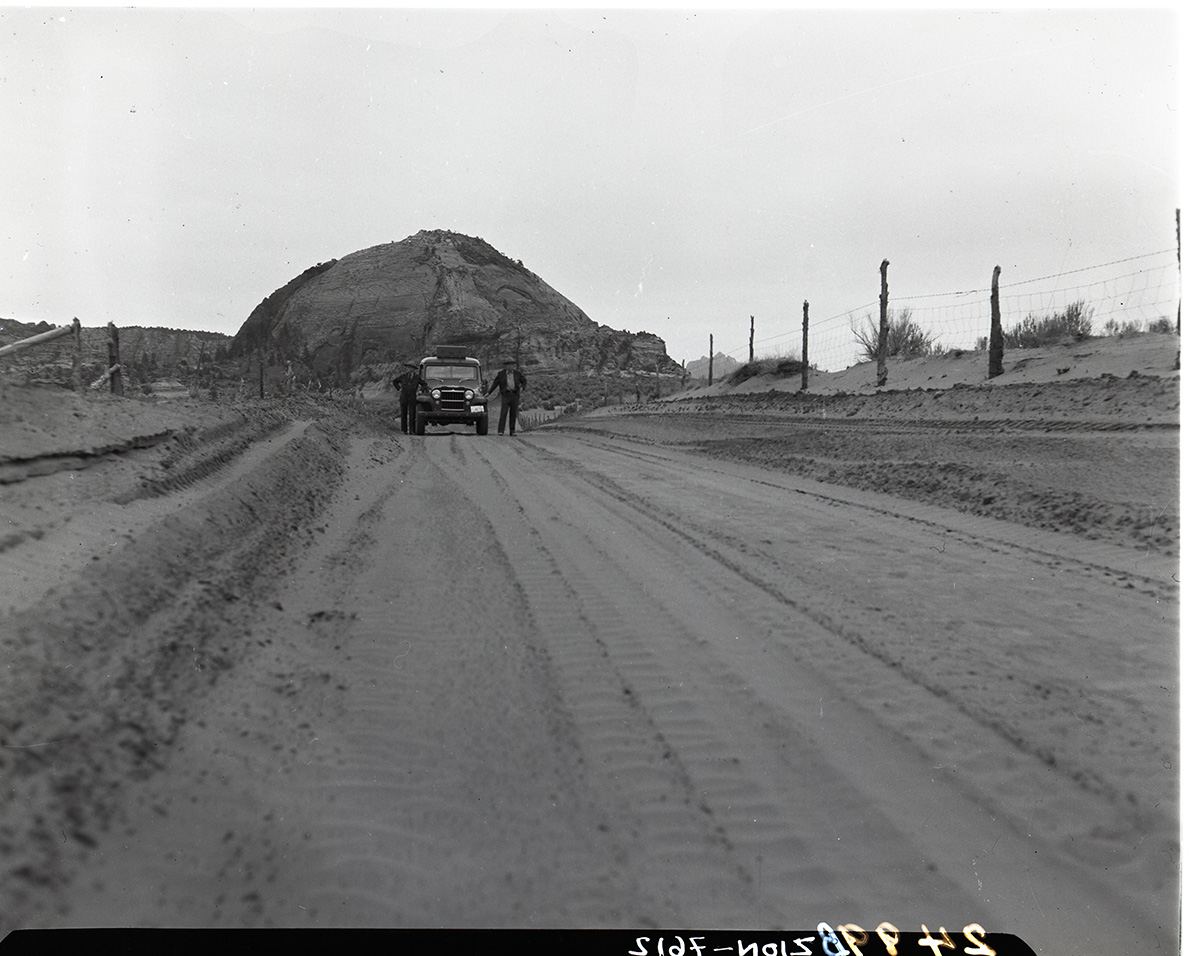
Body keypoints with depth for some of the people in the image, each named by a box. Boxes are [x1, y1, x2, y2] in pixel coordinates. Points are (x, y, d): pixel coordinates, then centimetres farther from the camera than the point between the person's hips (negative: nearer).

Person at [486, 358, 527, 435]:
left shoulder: (517, 373, 7)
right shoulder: (501, 374, 3)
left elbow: (523, 381, 17)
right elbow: (495, 384, 8)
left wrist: (522, 387, -4)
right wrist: (488, 393, 6)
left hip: (515, 395, 2)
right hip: (505, 395, -2)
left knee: (513, 414, 4)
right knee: (503, 413, -10)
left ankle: (512, 431, 10)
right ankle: (500, 431, -12)